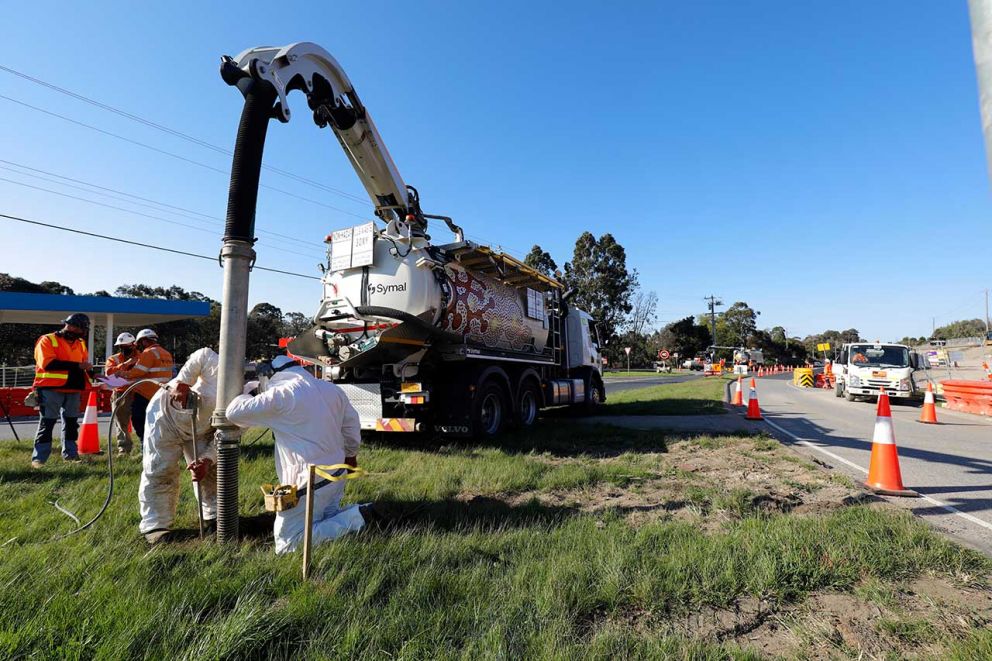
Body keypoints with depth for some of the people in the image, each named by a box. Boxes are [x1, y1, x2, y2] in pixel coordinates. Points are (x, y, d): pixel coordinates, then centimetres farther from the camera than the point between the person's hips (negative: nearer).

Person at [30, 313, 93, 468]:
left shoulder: (80, 344, 14)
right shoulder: (47, 340, -5)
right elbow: (48, 363, -18)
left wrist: (88, 369, -1)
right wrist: (77, 365, -22)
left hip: (73, 390, 6)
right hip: (51, 389, -6)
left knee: (71, 423, 11)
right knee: (47, 423, -3)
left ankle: (70, 454, 20)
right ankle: (38, 458, 4)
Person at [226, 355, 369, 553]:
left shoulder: (281, 393, -13)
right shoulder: (332, 389, 7)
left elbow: (234, 412, -8)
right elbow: (352, 424, 15)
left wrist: (248, 394, 14)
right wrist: (350, 454, 30)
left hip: (309, 479, -8)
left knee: (287, 543, 1)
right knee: (326, 518, 26)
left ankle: (354, 518, -9)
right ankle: (357, 513, 2)